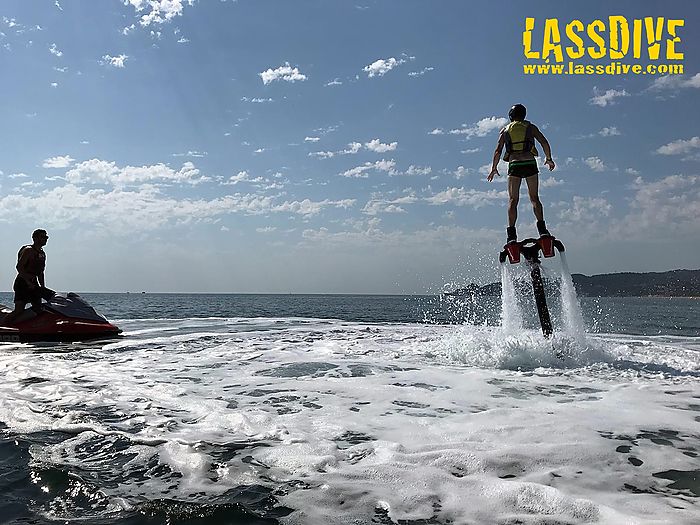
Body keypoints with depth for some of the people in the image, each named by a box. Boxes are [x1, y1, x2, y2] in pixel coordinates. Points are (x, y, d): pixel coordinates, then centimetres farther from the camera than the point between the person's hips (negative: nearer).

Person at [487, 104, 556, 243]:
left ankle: (511, 234, -11)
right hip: (530, 164, 1)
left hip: (514, 165, 0)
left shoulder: (505, 130, 13)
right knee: (534, 198, 8)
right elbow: (544, 143, 5)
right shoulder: (530, 127, 14)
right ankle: (542, 229, -5)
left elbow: (498, 151, 6)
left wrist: (494, 168, 14)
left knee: (513, 200, -1)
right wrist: (548, 158, 18)